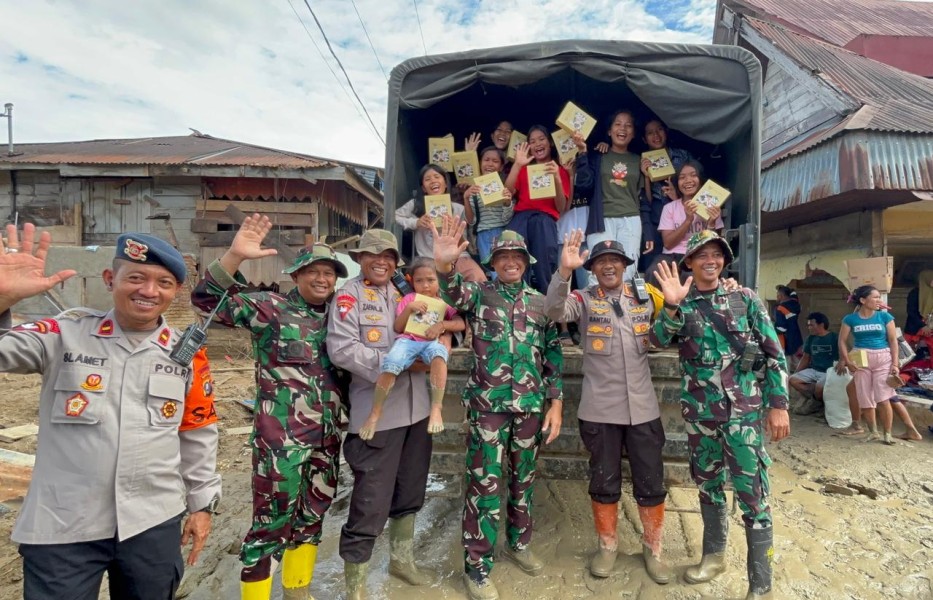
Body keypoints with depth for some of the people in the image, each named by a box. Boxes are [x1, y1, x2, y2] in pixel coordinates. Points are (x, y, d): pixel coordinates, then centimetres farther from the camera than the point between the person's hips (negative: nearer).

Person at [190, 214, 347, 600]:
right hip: (280, 437, -6)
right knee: (272, 521, 2)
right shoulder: (271, 308, -6)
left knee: (312, 517, 18)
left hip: (326, 437, 6)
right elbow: (207, 299, -12)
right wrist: (236, 256, -28)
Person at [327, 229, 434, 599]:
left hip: (415, 410, 7)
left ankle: (401, 559, 44)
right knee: (371, 504, 0)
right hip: (376, 415, -7)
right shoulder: (349, 295, -7)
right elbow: (341, 349, -20)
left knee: (410, 493, 21)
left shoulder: (405, 294, 13)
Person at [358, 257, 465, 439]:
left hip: (433, 342, 0)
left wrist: (442, 324, -11)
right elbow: (397, 328, 11)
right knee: (390, 365, -32)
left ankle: (436, 408, -36)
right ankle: (374, 414, -16)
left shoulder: (444, 302, 20)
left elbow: (461, 324, 6)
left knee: (438, 353, -40)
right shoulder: (409, 298, 20)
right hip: (408, 340, 1)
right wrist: (409, 308, -4)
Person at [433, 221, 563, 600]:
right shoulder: (480, 293, 0)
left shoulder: (540, 302, 8)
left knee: (524, 479, 17)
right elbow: (455, 293, -23)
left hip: (531, 405, 4)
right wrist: (444, 265, -44)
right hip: (487, 404, -3)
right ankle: (477, 568, 15)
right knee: (484, 484, 1)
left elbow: (553, 355, 9)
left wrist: (556, 403, 4)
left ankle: (518, 544, 38)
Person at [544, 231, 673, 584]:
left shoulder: (644, 299, 8)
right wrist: (565, 270, -37)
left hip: (643, 408, 2)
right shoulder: (584, 300, -1)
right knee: (604, 484, 13)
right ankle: (607, 546, 33)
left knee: (651, 484, 10)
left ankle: (652, 549, 31)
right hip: (599, 410, -2)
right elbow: (554, 310, -21)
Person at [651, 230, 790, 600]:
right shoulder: (681, 303, 3)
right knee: (708, 485, 17)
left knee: (752, 494, -2)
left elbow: (774, 353, 1)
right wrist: (672, 306, -32)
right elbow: (658, 339, -15)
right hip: (699, 412, 2)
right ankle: (714, 555, 36)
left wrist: (778, 405, -5)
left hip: (744, 410, -2)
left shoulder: (745, 298, 1)